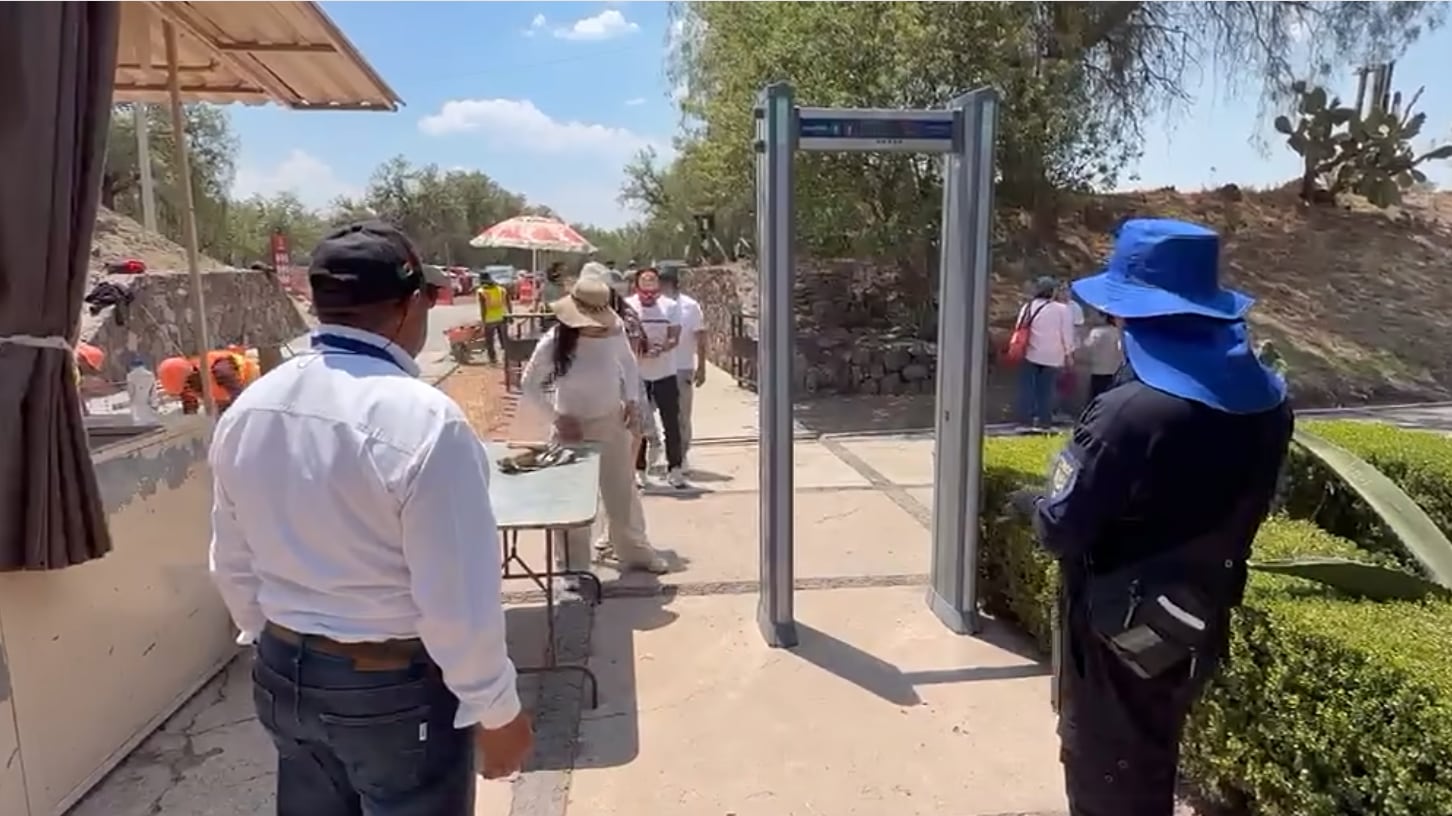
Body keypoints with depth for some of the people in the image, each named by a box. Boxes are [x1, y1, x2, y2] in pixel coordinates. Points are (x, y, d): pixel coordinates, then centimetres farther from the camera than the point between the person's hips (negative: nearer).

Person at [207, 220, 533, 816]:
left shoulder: (247, 410, -3)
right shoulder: (423, 420, -25)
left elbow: (233, 565, 8)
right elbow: (460, 598, -23)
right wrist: (496, 711, -10)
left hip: (282, 677, 7)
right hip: (396, 688, -6)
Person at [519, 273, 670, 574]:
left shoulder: (614, 331, -14)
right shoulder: (553, 343, -20)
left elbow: (629, 363, 7)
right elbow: (529, 385, -7)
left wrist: (632, 399, -3)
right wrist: (557, 417, -12)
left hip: (612, 422, 2)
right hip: (574, 427, -2)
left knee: (622, 491, 17)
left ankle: (635, 550, 36)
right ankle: (574, 567, 27)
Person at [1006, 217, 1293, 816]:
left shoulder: (1129, 413, -30)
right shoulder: (1268, 402, -5)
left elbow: (1062, 531, -23)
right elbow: (1234, 507, 6)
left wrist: (1032, 502, -2)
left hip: (1119, 627, -7)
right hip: (1199, 620, 7)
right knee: (1152, 761, 28)